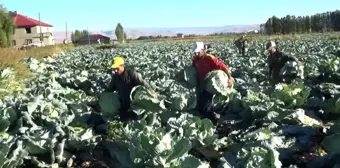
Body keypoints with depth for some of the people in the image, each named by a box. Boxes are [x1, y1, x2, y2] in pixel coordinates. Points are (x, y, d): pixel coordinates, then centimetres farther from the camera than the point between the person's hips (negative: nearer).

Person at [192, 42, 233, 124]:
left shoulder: (211, 59, -22)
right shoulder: (195, 59, -3)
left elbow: (224, 67, -23)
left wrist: (230, 78, -32)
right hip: (199, 84, 6)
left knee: (206, 105, -2)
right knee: (199, 105, 15)